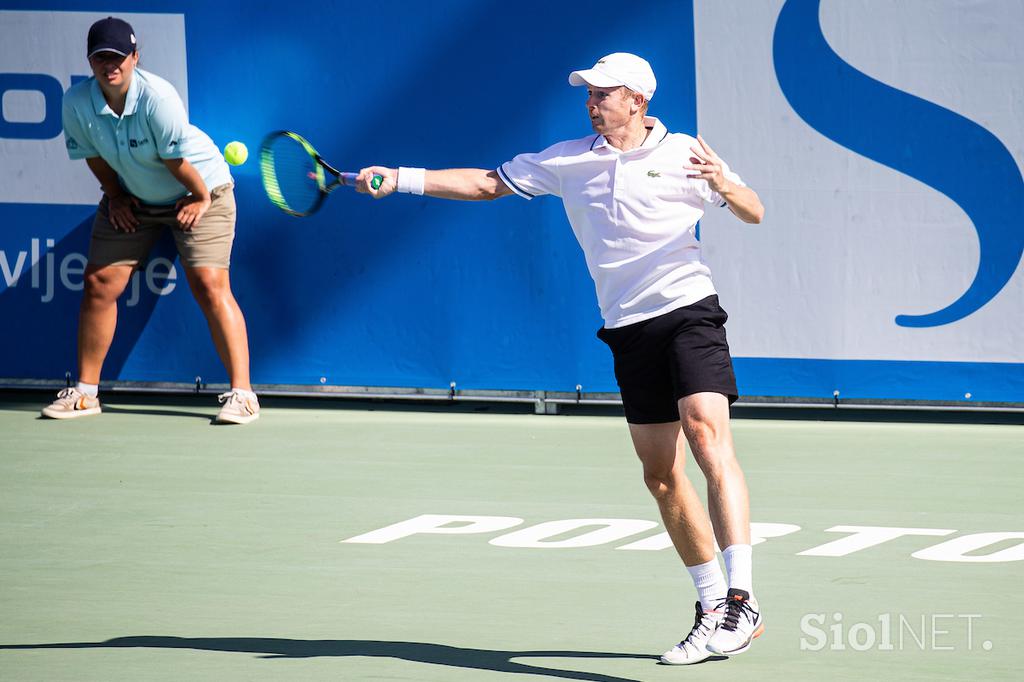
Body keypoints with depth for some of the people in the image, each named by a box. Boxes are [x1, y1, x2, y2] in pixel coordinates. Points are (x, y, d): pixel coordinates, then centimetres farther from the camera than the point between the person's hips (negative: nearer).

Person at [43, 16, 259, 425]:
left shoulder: (156, 97, -32)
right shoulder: (77, 103, -17)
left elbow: (176, 160, -22)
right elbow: (94, 155, 0)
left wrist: (201, 198, -14)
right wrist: (115, 195, -1)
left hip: (197, 191, -5)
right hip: (131, 198, 5)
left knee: (209, 286, -15)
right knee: (99, 283, -1)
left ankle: (241, 393, -12)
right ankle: (84, 393, 10)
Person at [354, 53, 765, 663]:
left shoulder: (683, 153, 2)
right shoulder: (568, 160, 12)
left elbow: (754, 212, 4)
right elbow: (488, 184, 15)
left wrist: (724, 185, -19)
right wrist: (398, 179, 8)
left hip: (688, 310, -5)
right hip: (628, 330, 5)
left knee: (707, 432, -23)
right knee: (662, 475, 4)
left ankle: (741, 600, -29)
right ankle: (713, 610, 14)